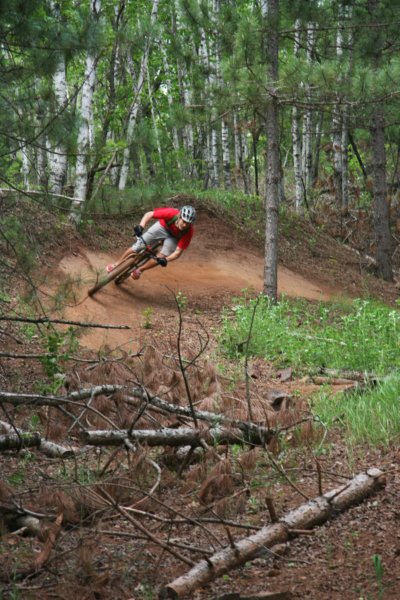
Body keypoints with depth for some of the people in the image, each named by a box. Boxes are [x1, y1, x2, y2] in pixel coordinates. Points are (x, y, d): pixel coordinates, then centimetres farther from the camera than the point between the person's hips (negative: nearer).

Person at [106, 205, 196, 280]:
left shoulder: (188, 232, -37)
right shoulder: (172, 213, -39)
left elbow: (178, 252, -30)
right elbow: (149, 214, -29)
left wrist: (166, 260, -47)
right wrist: (140, 226, -45)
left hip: (174, 237, 0)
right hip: (162, 226, 0)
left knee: (162, 257, -21)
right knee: (139, 245, -7)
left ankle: (139, 270, 2)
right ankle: (116, 264, 13)